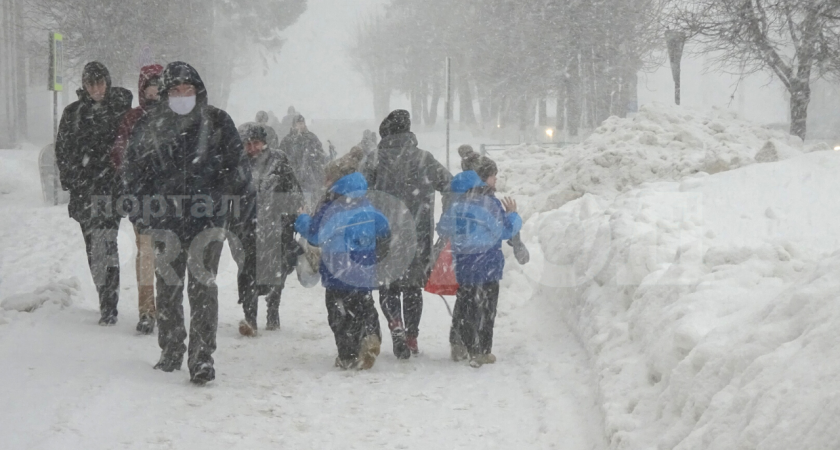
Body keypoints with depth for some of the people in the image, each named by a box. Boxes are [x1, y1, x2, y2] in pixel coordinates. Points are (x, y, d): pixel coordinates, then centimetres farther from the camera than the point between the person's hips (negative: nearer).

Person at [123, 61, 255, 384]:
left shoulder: (218, 123, 3)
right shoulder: (150, 128, 7)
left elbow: (238, 168, 5)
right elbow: (134, 172, 13)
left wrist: (242, 211, 1)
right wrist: (138, 210, 6)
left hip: (208, 216, -2)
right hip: (166, 218, 2)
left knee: (203, 287, -7)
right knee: (168, 287, 10)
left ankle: (202, 358, -6)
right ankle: (170, 353, 23)